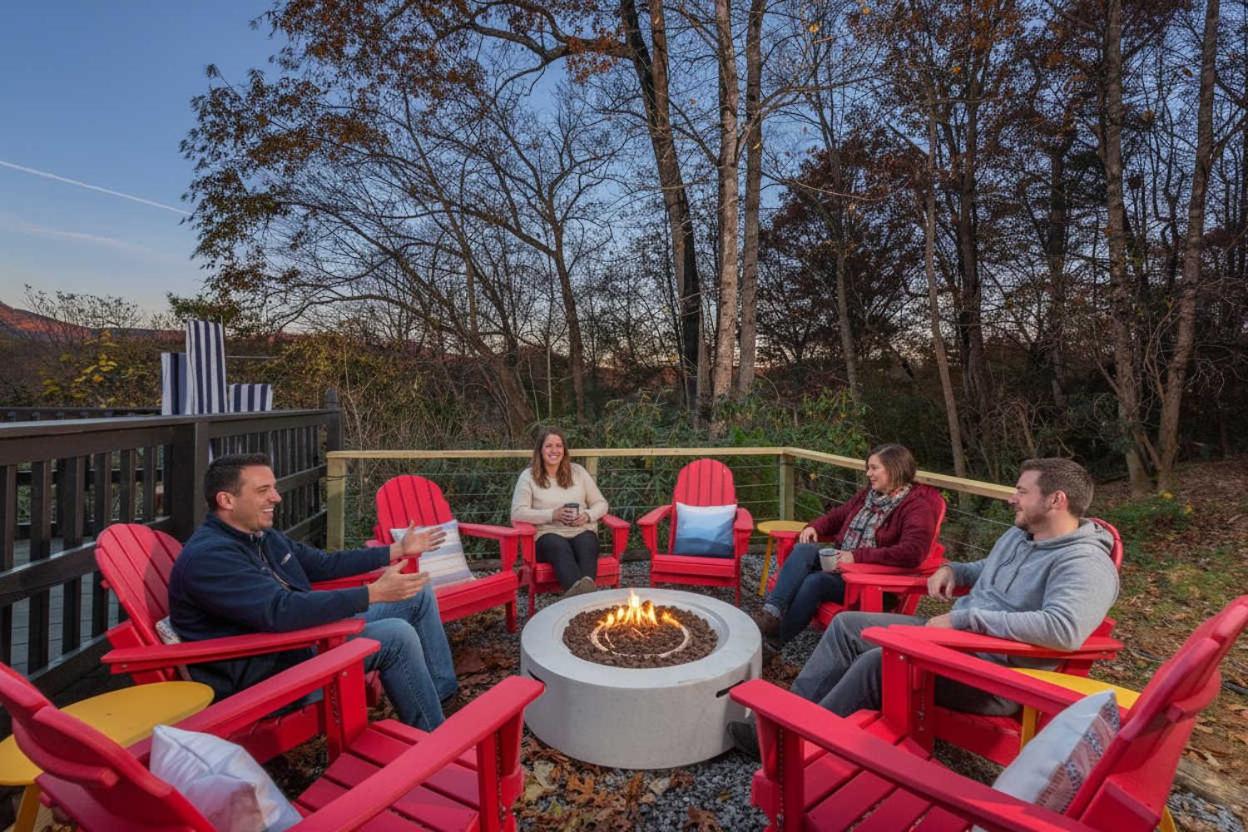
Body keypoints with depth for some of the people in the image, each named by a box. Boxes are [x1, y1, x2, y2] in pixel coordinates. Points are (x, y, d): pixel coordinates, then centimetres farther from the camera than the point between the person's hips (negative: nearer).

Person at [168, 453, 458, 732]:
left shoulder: (263, 537, 8)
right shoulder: (208, 557, -23)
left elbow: (324, 564, 19)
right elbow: (281, 612, -33)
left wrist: (398, 549, 17)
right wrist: (373, 593, -34)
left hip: (303, 637, 10)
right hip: (265, 674, -9)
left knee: (418, 595, 5)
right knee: (396, 636, -28)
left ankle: (443, 694, 15)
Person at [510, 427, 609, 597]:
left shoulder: (578, 471, 14)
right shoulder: (528, 476, 6)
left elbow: (601, 504, 15)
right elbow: (517, 513, -5)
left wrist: (588, 515, -8)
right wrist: (552, 515, -16)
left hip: (582, 531, 3)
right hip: (547, 534, -2)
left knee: (586, 546, -34)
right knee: (561, 548, -37)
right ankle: (579, 590, -64)